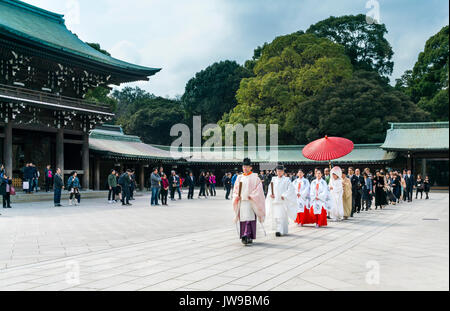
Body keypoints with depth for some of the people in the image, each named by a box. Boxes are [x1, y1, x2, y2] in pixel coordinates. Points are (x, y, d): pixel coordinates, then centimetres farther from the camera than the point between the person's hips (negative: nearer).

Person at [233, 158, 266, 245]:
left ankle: (249, 237, -16)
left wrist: (251, 196, -16)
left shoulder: (254, 177, 1)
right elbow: (235, 189, 17)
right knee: (242, 219, 3)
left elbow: (258, 188, -6)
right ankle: (245, 238, 12)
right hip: (241, 201, 5)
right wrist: (237, 196, -2)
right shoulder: (239, 177, 15)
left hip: (251, 201, -4)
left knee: (249, 219, -12)